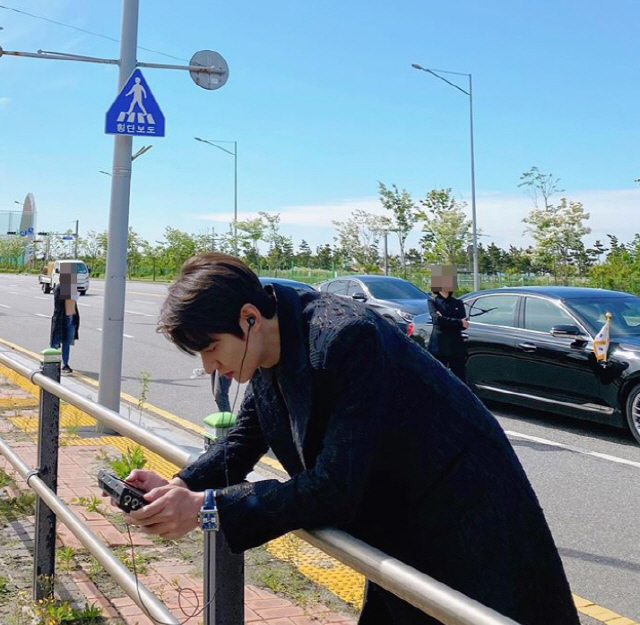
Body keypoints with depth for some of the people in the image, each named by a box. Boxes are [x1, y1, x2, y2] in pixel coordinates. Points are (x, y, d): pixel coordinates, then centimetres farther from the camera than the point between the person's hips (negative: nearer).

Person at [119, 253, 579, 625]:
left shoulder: (344, 336, -31)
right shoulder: (270, 352, -5)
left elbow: (334, 488, -31)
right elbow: (244, 440, 8)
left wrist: (208, 507, -28)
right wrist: (180, 487, -11)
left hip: (463, 521, -8)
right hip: (402, 529, 8)